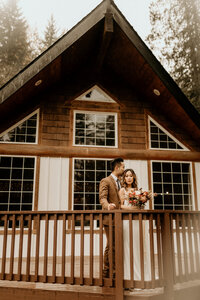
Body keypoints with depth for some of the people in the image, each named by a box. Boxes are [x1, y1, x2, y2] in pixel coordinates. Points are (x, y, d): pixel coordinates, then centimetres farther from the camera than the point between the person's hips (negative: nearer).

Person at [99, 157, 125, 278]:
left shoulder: (120, 182, 20)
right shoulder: (105, 181, -6)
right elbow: (102, 198, -18)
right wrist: (108, 206, -38)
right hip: (110, 218, -8)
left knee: (110, 246, 14)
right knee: (112, 246, -5)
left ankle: (106, 271, 24)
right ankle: (113, 272, 5)